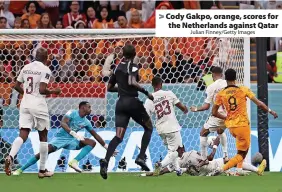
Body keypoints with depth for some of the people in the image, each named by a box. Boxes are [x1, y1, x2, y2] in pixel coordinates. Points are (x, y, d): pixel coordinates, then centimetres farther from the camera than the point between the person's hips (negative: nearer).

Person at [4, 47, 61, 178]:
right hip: (38, 104, -5)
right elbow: (42, 90, -17)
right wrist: (53, 92, 1)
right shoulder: (45, 70, -9)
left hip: (25, 103, 5)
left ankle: (10, 157, -30)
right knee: (43, 136, 10)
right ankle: (42, 170, 13)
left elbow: (16, 86, 14)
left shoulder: (26, 68, 10)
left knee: (23, 135, 0)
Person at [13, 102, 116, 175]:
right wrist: (74, 134, -42)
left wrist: (108, 148, 11)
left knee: (92, 142, -11)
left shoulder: (86, 122, 5)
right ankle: (21, 169, -15)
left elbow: (96, 135, 13)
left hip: (71, 140, 6)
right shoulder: (72, 113, -13)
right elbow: (63, 123, -30)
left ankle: (74, 162, -24)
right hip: (60, 138, -6)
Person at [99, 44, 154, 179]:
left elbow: (109, 88, 20)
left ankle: (106, 160, -29)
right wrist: (146, 93, -17)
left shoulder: (118, 68, 14)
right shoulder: (132, 67, -7)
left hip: (121, 103, 5)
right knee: (148, 127, 18)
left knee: (119, 136, -4)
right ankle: (141, 157, 4)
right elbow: (132, 82, -26)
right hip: (132, 101, -5)